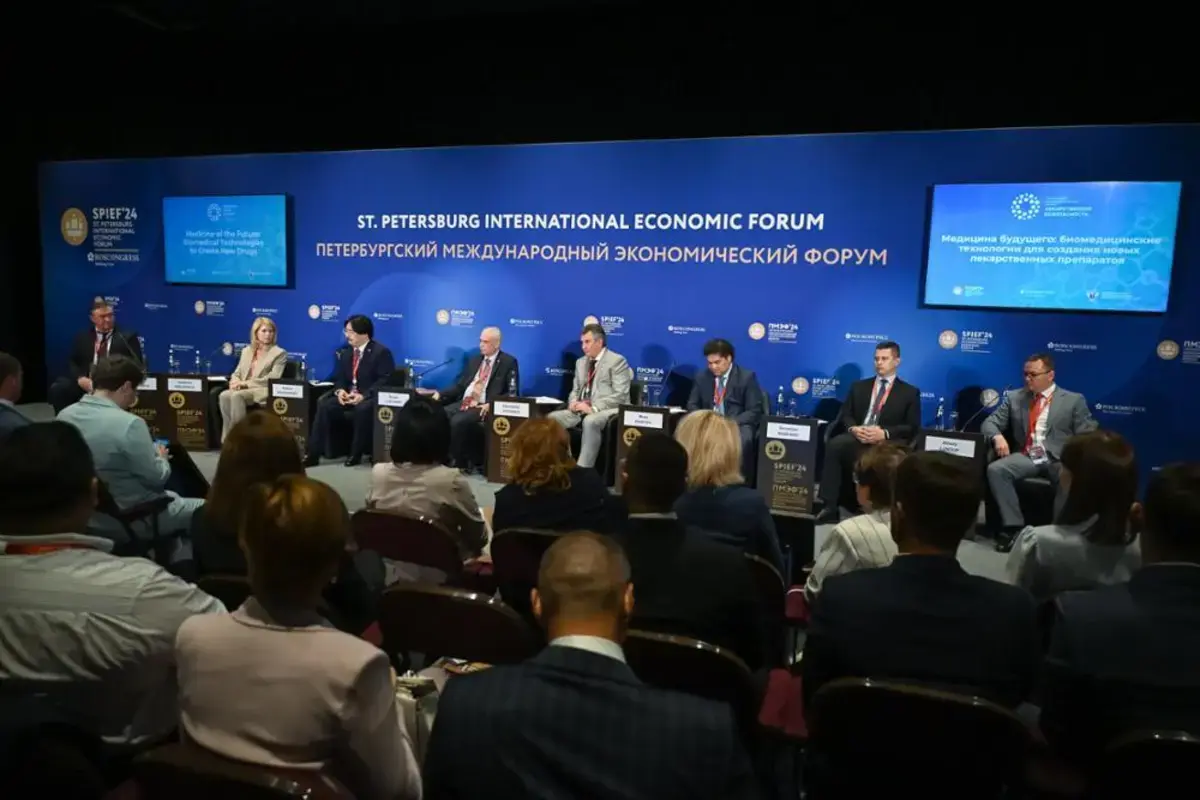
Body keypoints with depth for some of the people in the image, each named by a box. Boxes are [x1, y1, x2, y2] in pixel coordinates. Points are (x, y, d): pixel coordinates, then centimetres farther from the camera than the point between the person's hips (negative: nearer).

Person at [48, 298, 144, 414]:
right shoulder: (82, 337, 16)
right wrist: (80, 378, -9)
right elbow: (71, 362, 13)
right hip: (86, 385, 4)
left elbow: (137, 365, -1)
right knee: (57, 388, -20)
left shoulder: (127, 336, 5)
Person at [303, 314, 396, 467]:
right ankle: (313, 454, -19)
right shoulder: (345, 352, 15)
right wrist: (340, 390, -11)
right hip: (348, 396, 6)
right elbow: (339, 377, 14)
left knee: (362, 409, -38)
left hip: (370, 398, -6)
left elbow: (385, 381, -14)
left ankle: (356, 454, -21)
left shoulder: (381, 352, -7)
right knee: (324, 405, -20)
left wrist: (363, 395, -25)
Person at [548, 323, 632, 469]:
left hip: (608, 410, -7)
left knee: (590, 421, -39)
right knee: (552, 418, -15)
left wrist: (594, 407, -22)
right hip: (581, 409, 7)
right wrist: (573, 402, -2)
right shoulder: (581, 362, 19)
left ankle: (583, 469, -34)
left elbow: (620, 395, -13)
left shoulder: (617, 361, -4)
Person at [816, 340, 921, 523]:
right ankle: (829, 506, -33)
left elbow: (913, 427, 4)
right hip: (857, 436, 2)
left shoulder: (910, 392, 13)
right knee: (834, 444, -33)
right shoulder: (859, 386, 22)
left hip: (888, 441, -2)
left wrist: (884, 433, -13)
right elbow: (845, 415, 15)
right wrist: (853, 428, -10)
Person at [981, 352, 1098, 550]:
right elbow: (990, 423, 12)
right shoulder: (1014, 398, 14)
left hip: (1059, 460, -2)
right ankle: (1013, 526, -22)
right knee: (995, 469, -27)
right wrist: (997, 436, -13)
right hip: (1026, 457, 3)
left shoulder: (1074, 400, 8)